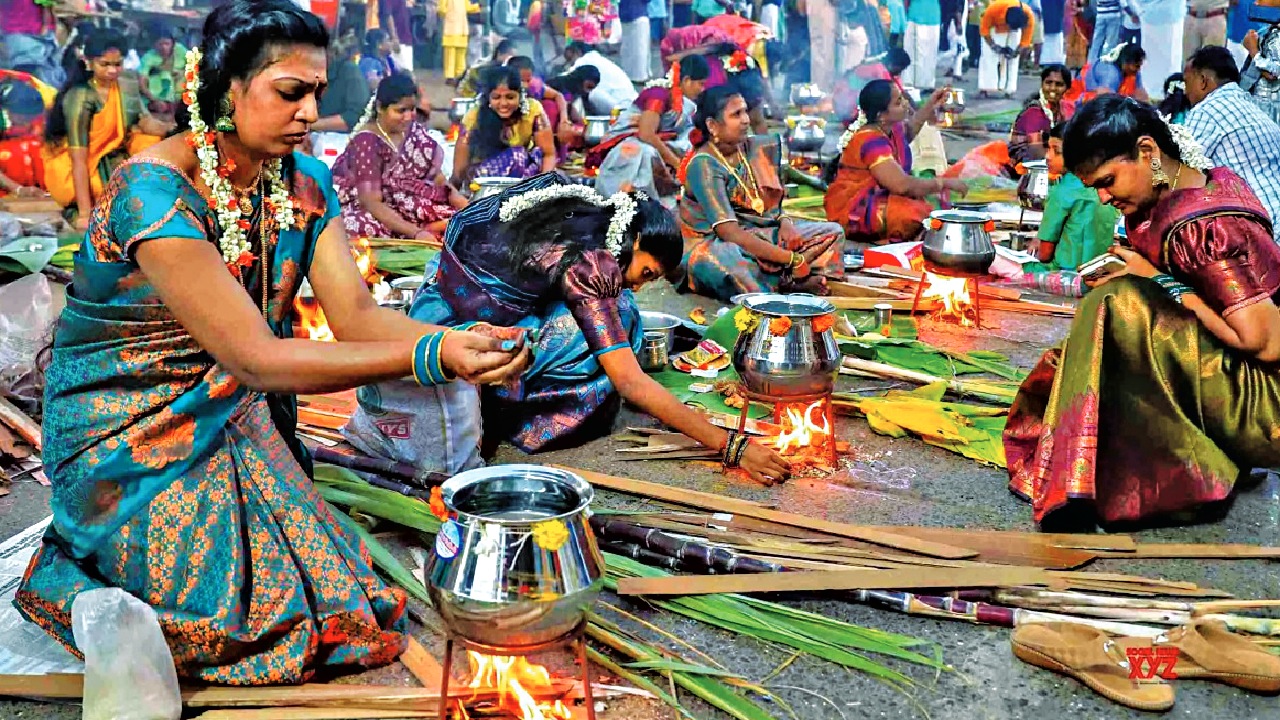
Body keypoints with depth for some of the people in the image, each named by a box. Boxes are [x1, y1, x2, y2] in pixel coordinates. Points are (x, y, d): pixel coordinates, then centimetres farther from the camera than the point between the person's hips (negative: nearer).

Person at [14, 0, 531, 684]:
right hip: (129, 440, -6)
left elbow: (355, 313, -11)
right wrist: (430, 357, -41)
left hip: (241, 423, 7)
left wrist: (454, 339, -33)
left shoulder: (303, 183, -2)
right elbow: (254, 358, -32)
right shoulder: (155, 189, -25)